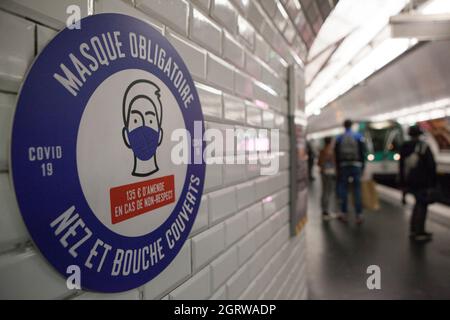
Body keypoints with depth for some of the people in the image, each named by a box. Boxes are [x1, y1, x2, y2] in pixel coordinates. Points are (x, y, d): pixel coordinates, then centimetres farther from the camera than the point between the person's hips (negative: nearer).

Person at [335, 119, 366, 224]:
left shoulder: (339, 138, 4)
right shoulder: (359, 136, 3)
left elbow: (336, 155, 3)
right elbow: (362, 152, 0)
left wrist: (338, 169, 8)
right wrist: (362, 166, 5)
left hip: (343, 166, 0)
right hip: (356, 165, 0)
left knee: (343, 189, 7)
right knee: (357, 190, 2)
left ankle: (344, 214, 10)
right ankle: (359, 215, 2)